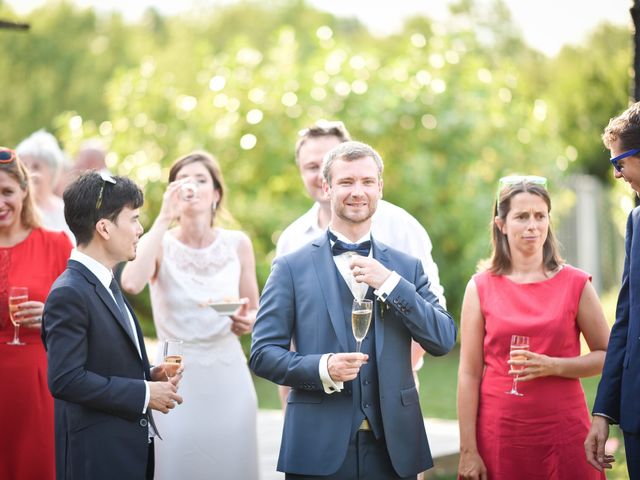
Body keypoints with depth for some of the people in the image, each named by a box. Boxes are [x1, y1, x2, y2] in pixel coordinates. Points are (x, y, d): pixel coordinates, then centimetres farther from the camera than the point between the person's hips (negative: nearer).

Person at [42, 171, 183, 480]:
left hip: (131, 450, 9)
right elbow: (64, 379, -22)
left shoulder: (106, 283, 15)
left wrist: (149, 376, 6)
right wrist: (143, 393, -16)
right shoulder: (68, 294, -15)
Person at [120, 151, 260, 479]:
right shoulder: (159, 244, -3)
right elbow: (131, 284, -25)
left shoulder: (237, 244, 3)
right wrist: (164, 219, -20)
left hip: (229, 377, 2)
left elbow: (254, 312, 13)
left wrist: (247, 322, -11)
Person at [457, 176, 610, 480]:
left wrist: (553, 366, -14)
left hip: (563, 431, 0)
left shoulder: (575, 283, 1)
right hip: (499, 431, 0)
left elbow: (606, 355, 3)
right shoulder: (481, 287, 0)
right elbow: (469, 373, -1)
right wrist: (467, 451, -5)